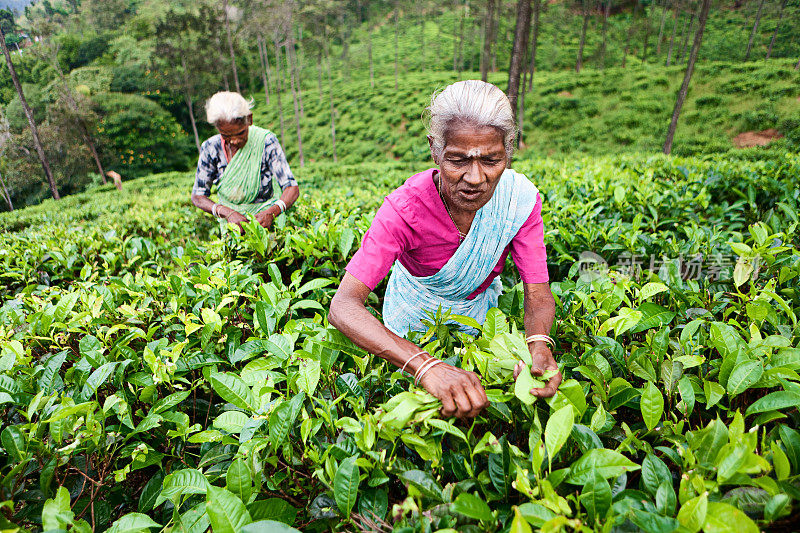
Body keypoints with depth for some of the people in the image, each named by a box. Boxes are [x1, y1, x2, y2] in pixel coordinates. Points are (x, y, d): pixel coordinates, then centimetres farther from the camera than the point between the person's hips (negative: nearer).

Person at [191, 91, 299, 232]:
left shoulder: (265, 141, -12)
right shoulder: (211, 148, -7)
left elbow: (292, 188, -16)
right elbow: (197, 196, -3)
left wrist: (271, 212, -36)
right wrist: (228, 213, -23)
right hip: (230, 223, 3)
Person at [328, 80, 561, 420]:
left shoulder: (520, 197, -27)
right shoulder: (405, 207, -37)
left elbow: (538, 293, -25)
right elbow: (343, 306, -46)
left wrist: (539, 345, -48)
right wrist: (424, 365, -62)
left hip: (480, 309, 2)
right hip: (417, 313, -1)